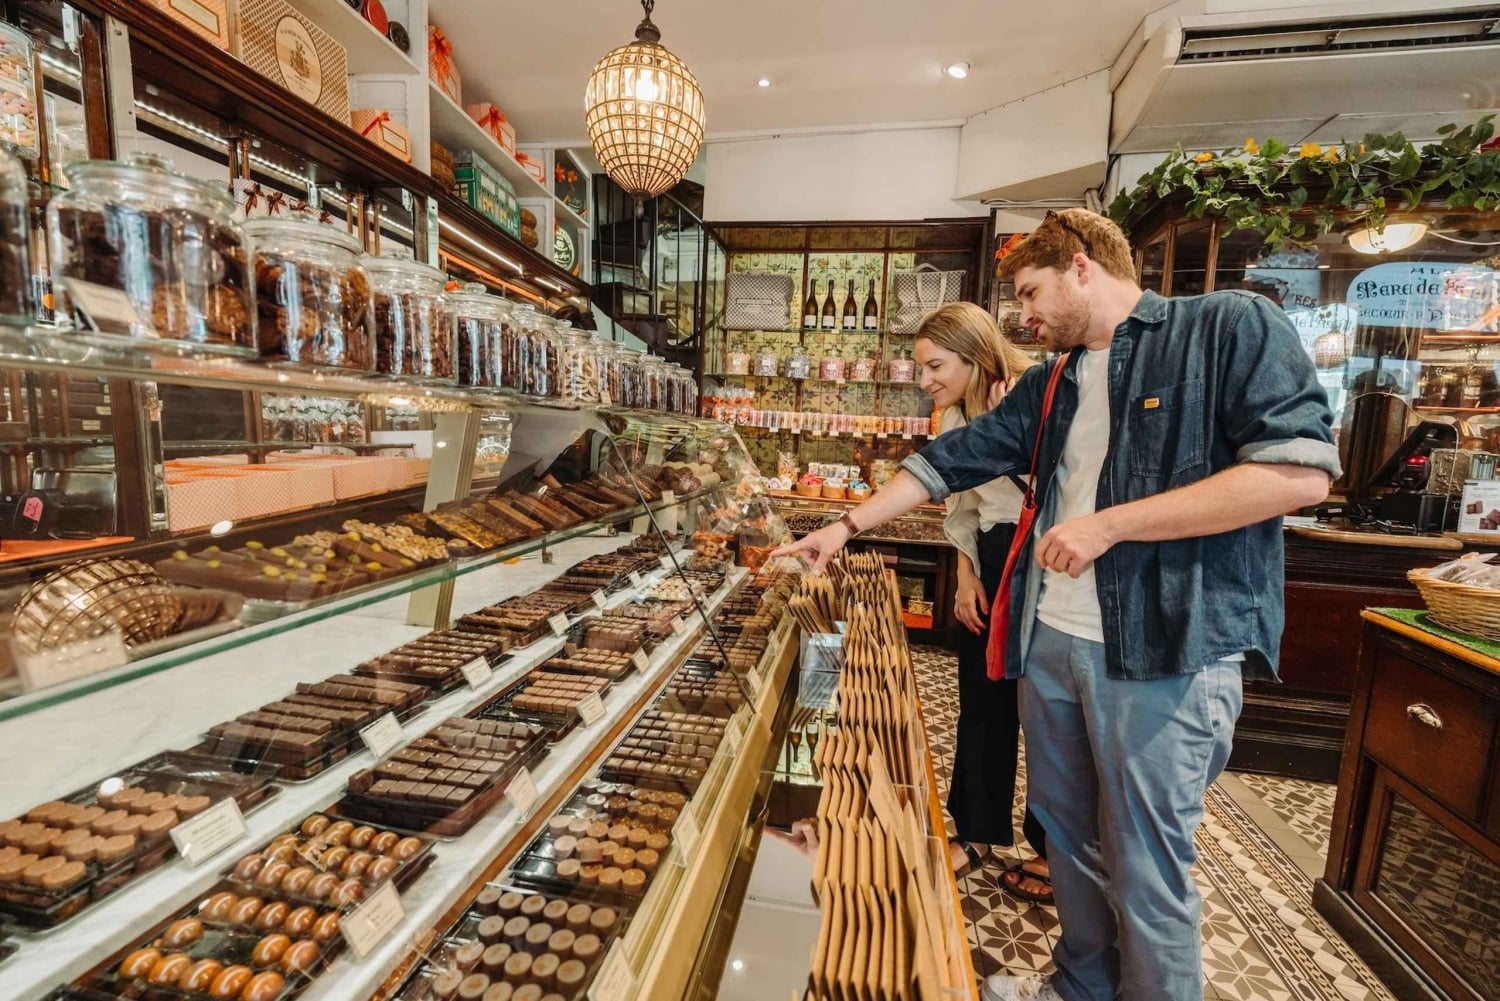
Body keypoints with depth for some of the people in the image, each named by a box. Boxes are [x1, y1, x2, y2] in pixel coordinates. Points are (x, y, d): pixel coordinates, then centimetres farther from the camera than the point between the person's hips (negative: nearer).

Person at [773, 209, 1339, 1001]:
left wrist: (1108, 524, -16)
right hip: (1047, 642, 7)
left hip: (1166, 652, -6)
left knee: (1146, 867, 8)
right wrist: (846, 526, 9)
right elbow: (950, 461, 12)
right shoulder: (1051, 385, 14)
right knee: (1067, 836, 21)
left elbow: (1301, 469, -13)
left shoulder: (1231, 327, -3)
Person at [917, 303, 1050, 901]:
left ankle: (1055, 850, 33)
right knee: (982, 700, 14)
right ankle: (977, 834, 35)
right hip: (993, 564, 7)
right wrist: (966, 574, 7)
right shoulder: (955, 417, 7)